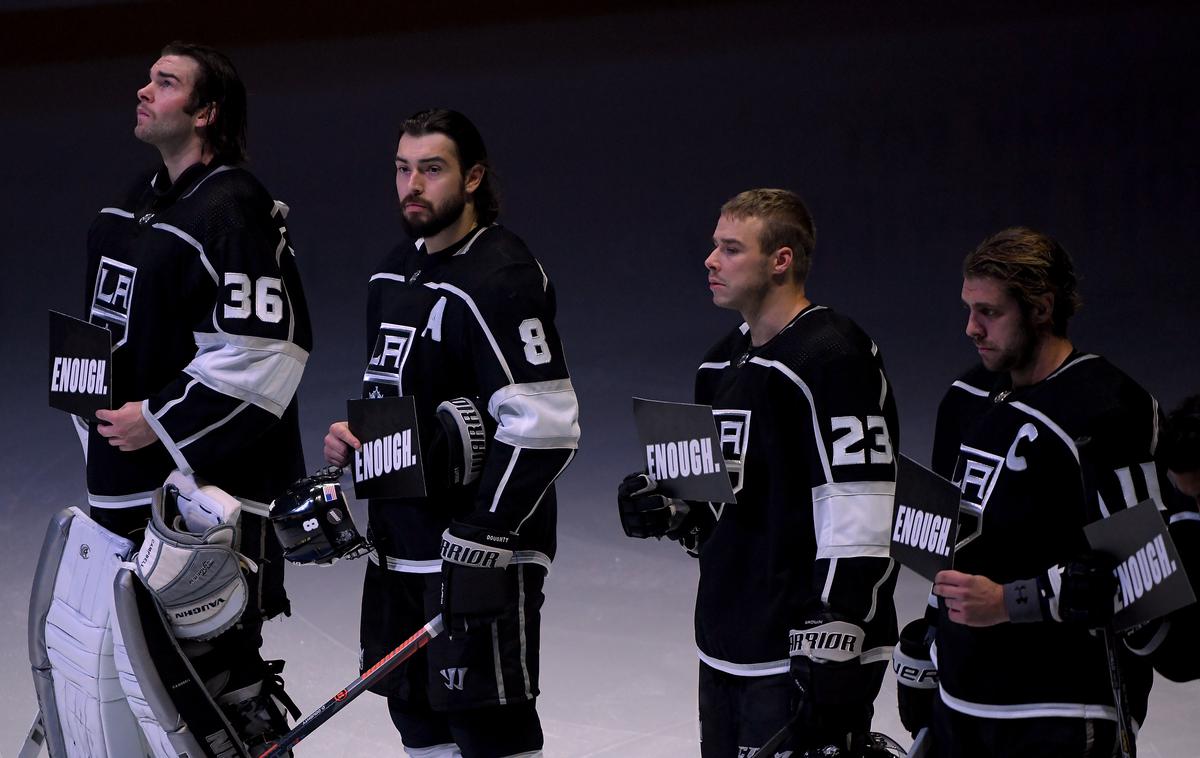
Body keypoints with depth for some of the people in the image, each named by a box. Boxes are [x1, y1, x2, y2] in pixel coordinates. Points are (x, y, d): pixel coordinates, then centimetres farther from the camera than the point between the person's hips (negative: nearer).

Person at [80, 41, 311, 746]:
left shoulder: (235, 212, -15)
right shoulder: (132, 207, 15)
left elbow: (264, 352, -21)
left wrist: (159, 421, -18)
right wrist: (100, 418, 18)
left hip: (215, 472, -9)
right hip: (127, 479, 9)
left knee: (219, 661, -7)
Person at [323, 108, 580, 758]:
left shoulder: (502, 278, -16)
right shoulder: (395, 273, 13)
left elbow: (545, 426, -23)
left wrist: (481, 530, -24)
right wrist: (352, 432, 6)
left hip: (478, 552, -9)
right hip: (399, 544, 9)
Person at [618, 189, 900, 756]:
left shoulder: (833, 358, -14)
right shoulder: (722, 363, 15)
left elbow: (857, 521, -19)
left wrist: (831, 651, -22)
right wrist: (671, 512, 5)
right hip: (726, 654, 9)